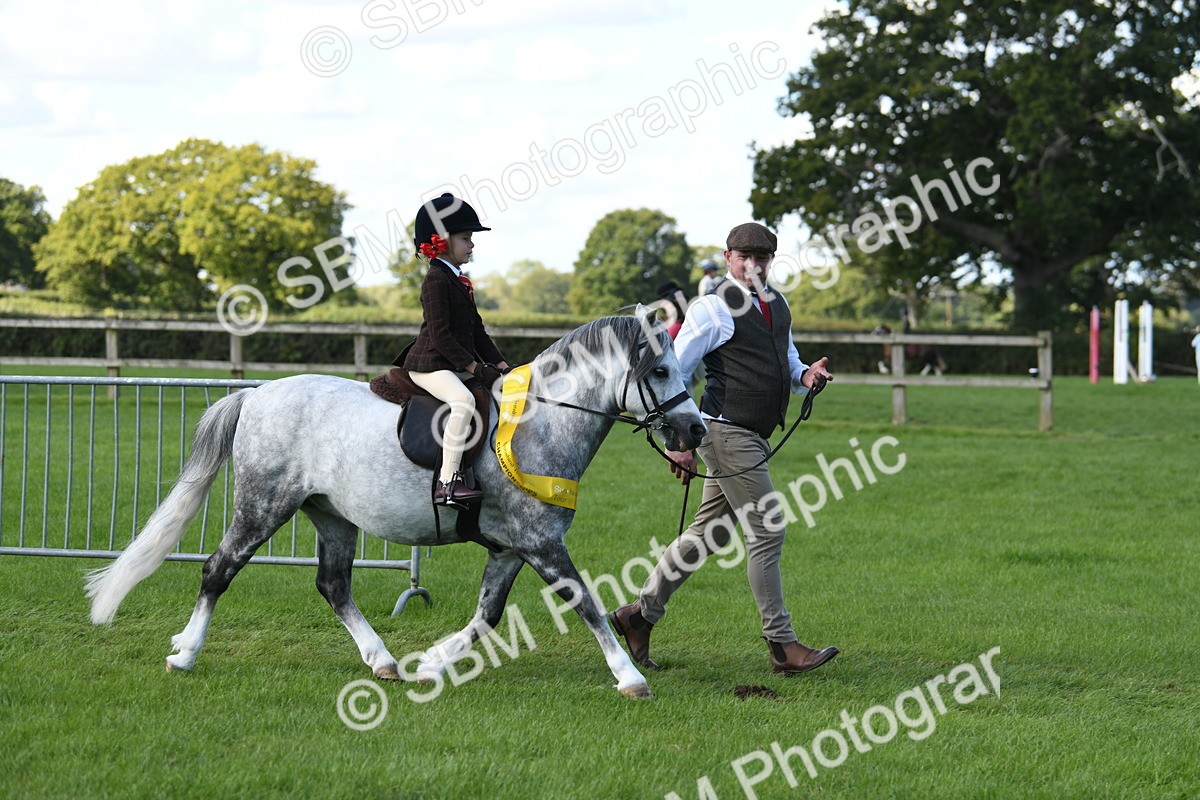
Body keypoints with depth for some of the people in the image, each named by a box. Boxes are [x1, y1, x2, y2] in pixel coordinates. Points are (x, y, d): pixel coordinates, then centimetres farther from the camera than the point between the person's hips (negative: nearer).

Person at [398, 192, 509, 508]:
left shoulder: (460, 281, 18)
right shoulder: (436, 279, -12)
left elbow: (477, 331, 21)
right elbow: (440, 334, -19)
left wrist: (499, 364, 9)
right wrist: (475, 367, -20)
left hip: (458, 366, 10)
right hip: (429, 364, -10)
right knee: (464, 400, -34)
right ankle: (447, 483, -37)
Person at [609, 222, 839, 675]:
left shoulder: (776, 305, 15)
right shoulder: (713, 309, -10)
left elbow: (787, 361, 27)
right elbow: (673, 372, -10)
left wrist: (805, 375, 2)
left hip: (755, 436, 9)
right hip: (728, 432, -9)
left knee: (709, 534, 14)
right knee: (766, 533, -9)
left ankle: (640, 613, 24)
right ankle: (782, 645, -4)